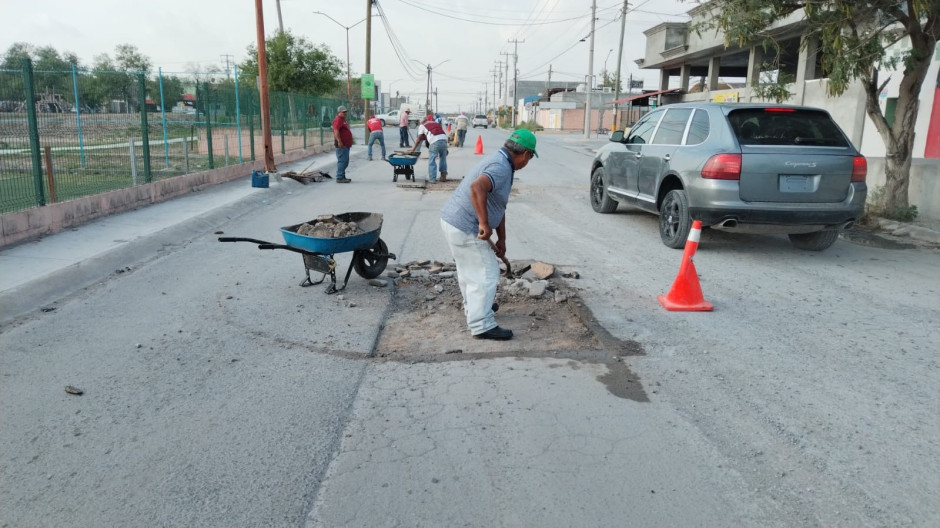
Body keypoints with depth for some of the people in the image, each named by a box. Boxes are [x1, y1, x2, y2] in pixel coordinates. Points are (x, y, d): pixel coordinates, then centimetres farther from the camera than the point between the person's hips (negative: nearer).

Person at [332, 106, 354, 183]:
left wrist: (350, 142, 28)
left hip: (346, 145, 11)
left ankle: (342, 177, 21)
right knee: (342, 161, -12)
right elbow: (336, 131, -23)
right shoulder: (338, 120, -12)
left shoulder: (343, 120, 21)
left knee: (345, 162, 14)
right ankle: (339, 178, -11)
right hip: (341, 145, -11)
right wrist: (339, 141, -30)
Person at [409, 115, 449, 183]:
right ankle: (443, 176, 25)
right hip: (444, 139, 5)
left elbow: (418, 139, 18)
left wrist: (413, 149, 27)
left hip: (435, 141, -4)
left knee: (432, 160, 5)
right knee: (443, 159, 19)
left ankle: (432, 179, 5)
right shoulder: (436, 123, 33)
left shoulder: (422, 125, 21)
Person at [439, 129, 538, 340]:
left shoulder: (501, 163, 14)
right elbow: (477, 188, -40)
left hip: (453, 221, 10)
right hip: (465, 228, -10)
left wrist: (502, 239, 19)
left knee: (470, 270, 27)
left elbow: (499, 206, 18)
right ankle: (482, 326, 6)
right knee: (485, 275, -1)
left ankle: (474, 307, 46)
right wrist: (484, 223, -35)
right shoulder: (501, 167, -20)